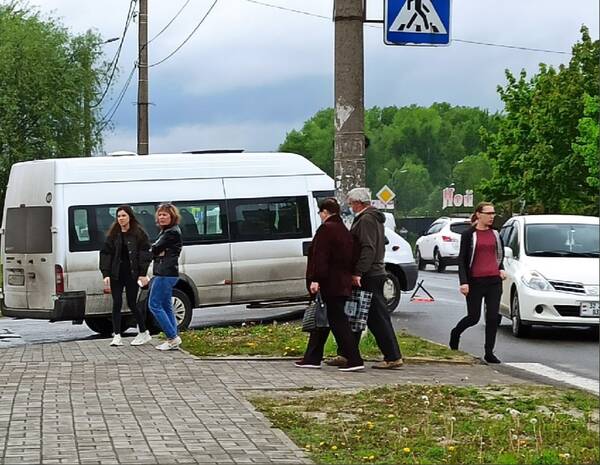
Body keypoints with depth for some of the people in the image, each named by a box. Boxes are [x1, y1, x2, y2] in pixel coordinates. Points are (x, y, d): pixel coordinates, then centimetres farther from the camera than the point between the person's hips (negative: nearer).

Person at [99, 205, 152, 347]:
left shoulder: (138, 233, 0)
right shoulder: (113, 234, 8)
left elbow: (145, 253, -3)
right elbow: (105, 253, 6)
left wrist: (142, 273, -11)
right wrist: (105, 274, -3)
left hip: (132, 274, -3)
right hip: (116, 274, 3)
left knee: (132, 303, 1)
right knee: (117, 303, 0)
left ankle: (144, 332, 18)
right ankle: (117, 336, 1)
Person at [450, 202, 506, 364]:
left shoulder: (495, 234, 11)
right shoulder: (469, 235, -3)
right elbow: (462, 259, -5)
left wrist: (501, 269, 9)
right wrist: (463, 282, -14)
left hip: (494, 280, 4)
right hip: (475, 281, -4)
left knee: (493, 317, -2)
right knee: (474, 317, 3)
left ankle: (489, 353, 5)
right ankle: (455, 333, 33)